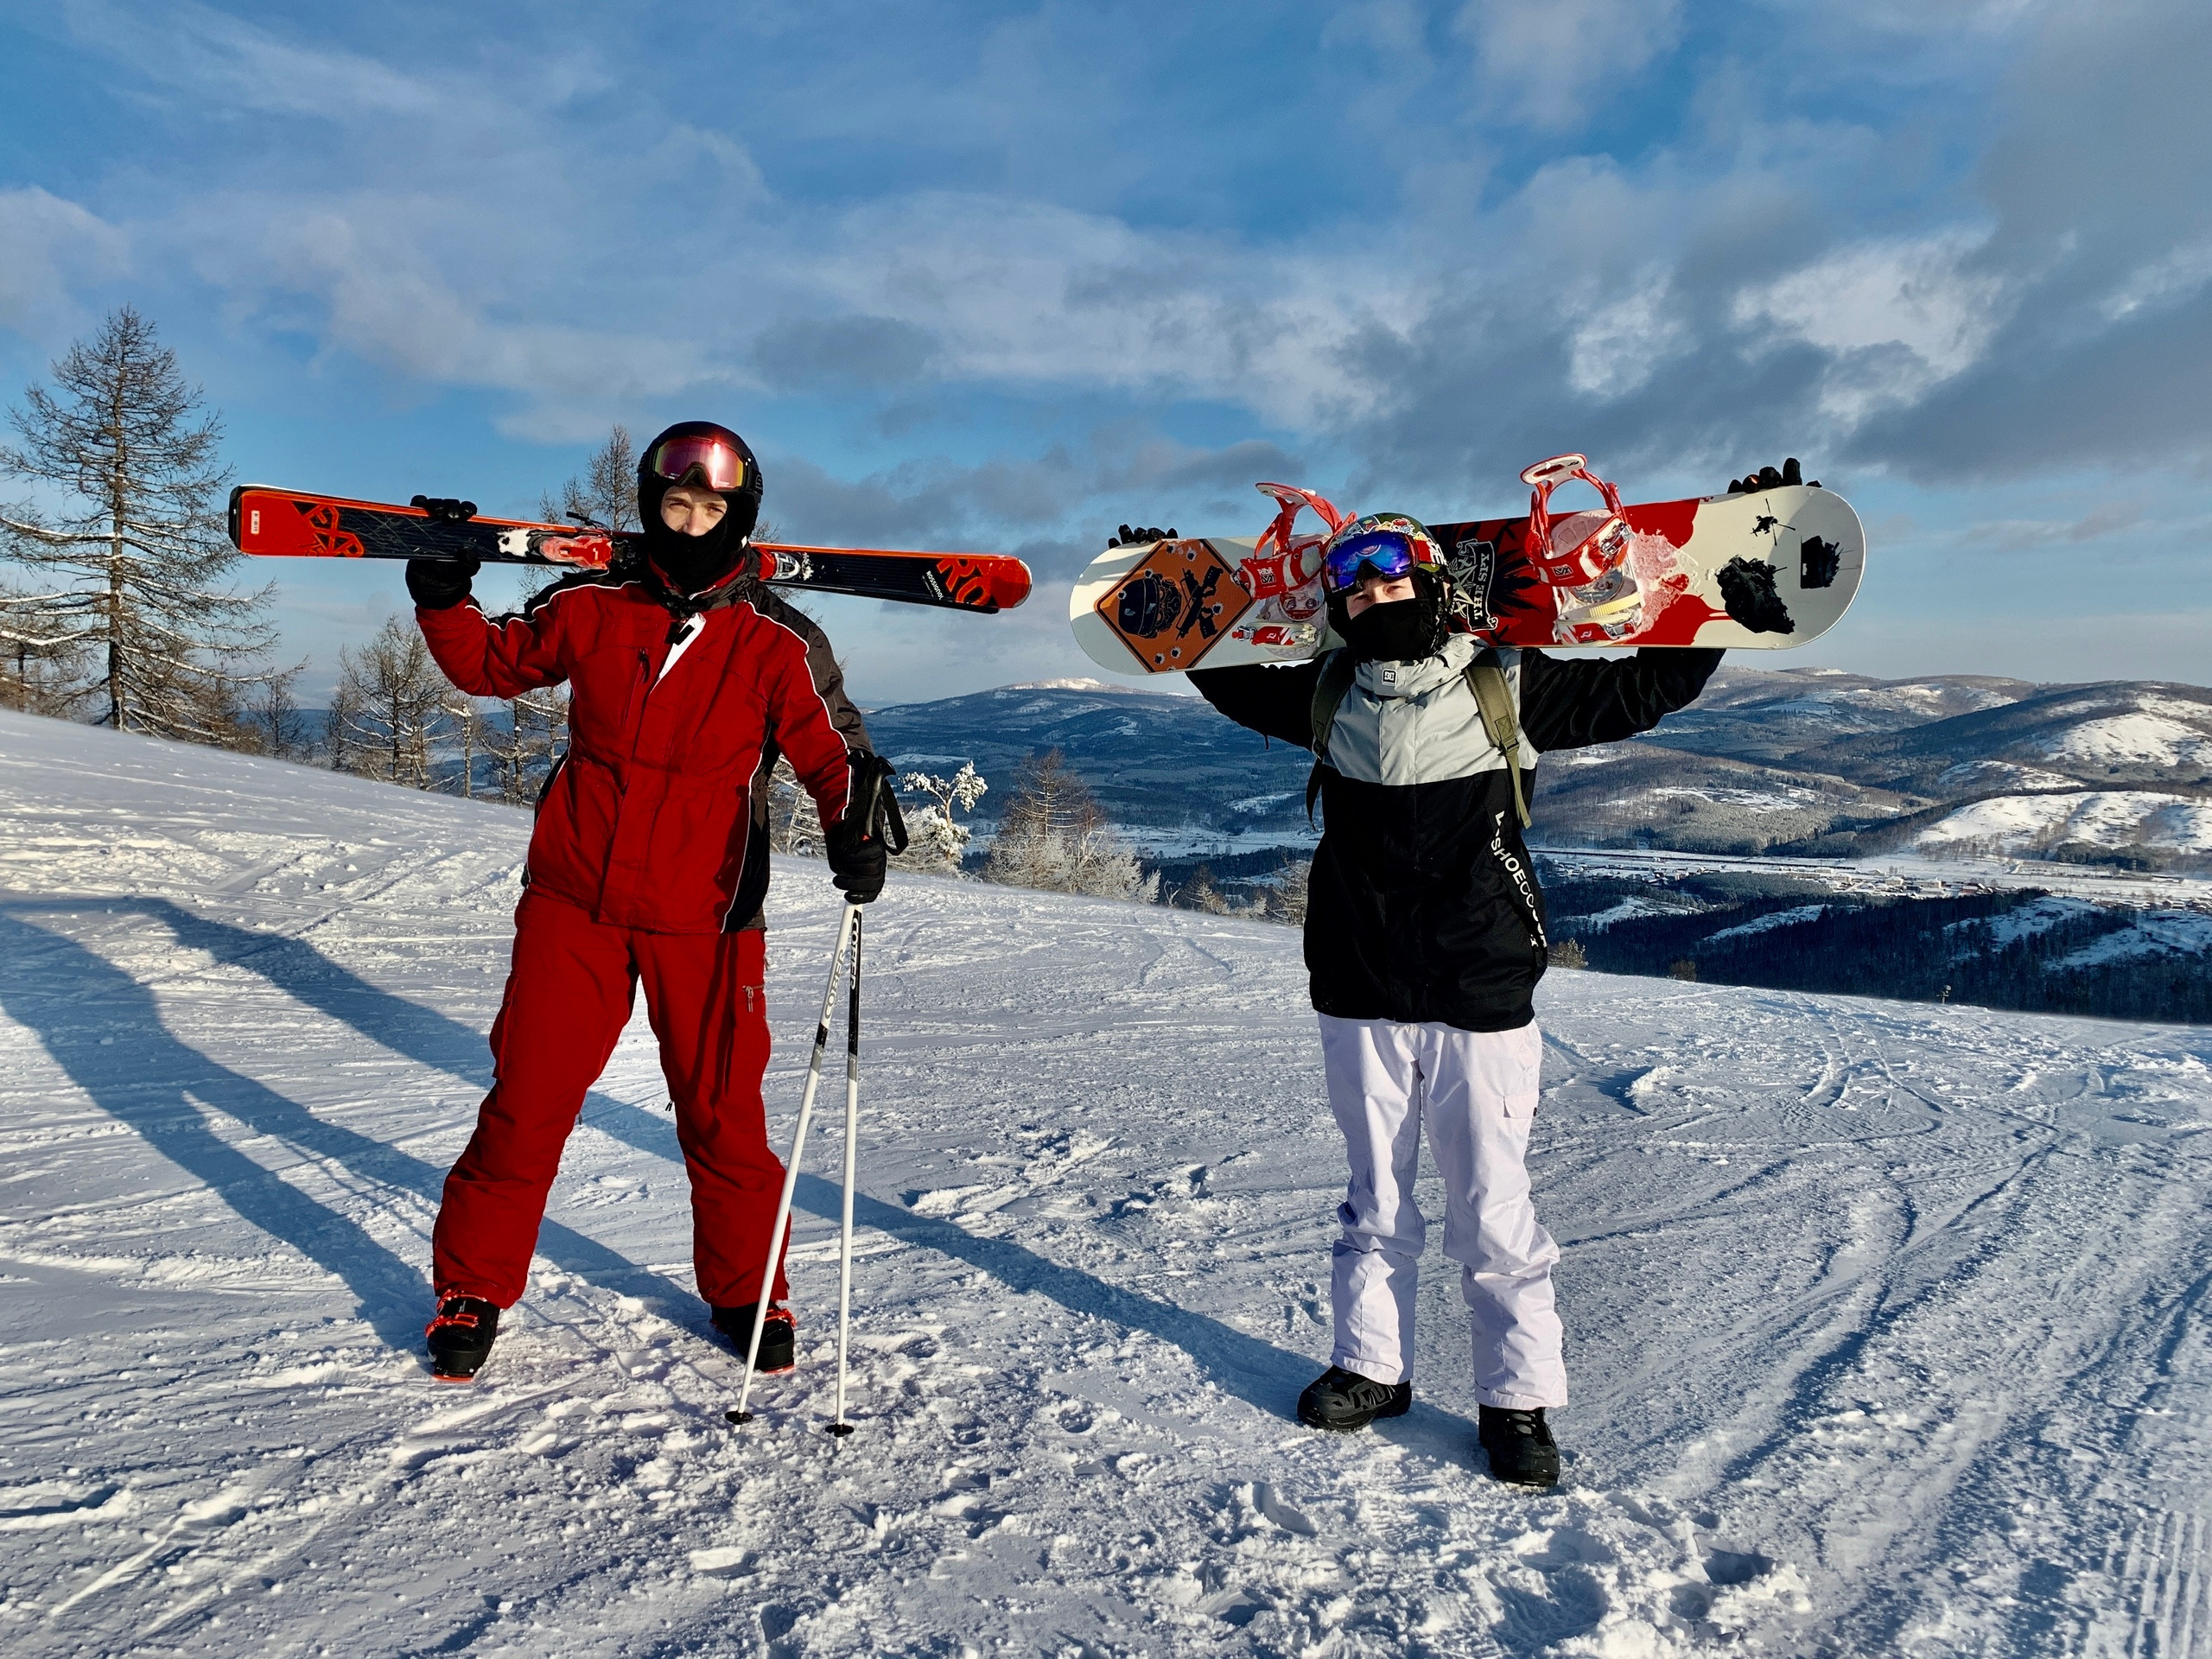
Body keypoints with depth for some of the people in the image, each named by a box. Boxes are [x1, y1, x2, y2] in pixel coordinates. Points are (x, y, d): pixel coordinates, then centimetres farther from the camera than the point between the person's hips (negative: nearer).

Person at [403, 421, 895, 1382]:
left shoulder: (778, 644, -3)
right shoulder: (591, 608, 4)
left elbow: (834, 751, -2)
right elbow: (491, 663, 18)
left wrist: (854, 830, -20)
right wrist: (444, 598, 2)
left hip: (705, 919, -1)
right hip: (573, 903, 2)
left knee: (722, 1116, 5)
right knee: (527, 1101, 4)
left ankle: (747, 1294, 26)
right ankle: (472, 1288, 25)